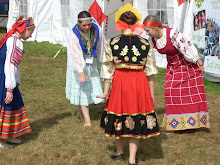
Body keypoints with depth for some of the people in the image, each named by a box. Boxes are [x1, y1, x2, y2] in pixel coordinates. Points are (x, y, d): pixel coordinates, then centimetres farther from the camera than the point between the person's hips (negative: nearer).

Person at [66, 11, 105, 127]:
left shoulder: (96, 29, -13)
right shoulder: (74, 35, -25)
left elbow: (101, 46, 1)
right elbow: (76, 54, -32)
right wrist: (80, 71, -41)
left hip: (92, 63, 4)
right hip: (78, 64, -4)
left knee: (92, 86, 11)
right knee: (82, 88, -2)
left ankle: (80, 112, 32)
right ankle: (87, 119, 0)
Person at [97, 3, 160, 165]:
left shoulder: (111, 43, -7)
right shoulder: (146, 44, -4)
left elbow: (108, 69, -4)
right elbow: (150, 72, 1)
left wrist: (106, 92, 3)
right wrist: (152, 94, 9)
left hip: (119, 82, 0)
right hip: (139, 84, 0)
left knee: (118, 117, 19)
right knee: (136, 120, 11)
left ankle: (119, 152, 37)